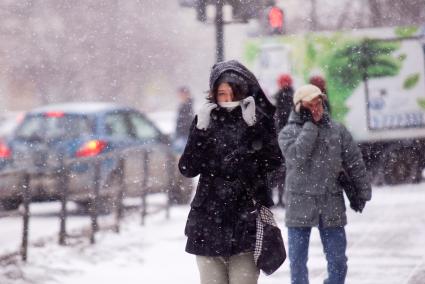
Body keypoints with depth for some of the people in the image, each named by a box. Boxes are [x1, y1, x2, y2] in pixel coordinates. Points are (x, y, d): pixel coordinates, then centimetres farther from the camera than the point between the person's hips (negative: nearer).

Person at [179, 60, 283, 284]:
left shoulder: (259, 120, 3)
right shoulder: (207, 119, 6)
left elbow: (273, 162, -9)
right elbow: (187, 169, -1)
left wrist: (254, 127, -16)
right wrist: (201, 131, -11)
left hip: (247, 217, -2)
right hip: (209, 218, 2)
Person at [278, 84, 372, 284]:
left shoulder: (338, 131, 6)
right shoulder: (288, 133, -1)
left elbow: (355, 163, 11)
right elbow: (297, 156, -20)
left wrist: (361, 193, 11)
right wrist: (309, 126, -14)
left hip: (332, 205, 2)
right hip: (300, 205, -2)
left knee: (337, 260, 5)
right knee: (297, 261, 5)